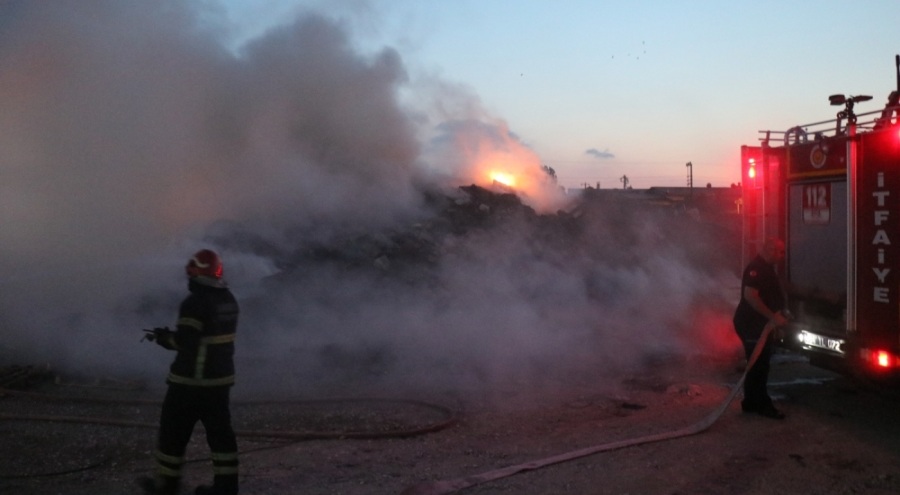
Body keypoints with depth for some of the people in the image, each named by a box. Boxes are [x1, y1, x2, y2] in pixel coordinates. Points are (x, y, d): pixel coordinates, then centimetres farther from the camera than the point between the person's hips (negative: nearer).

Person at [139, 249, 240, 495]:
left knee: (174, 429, 9)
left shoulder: (195, 303, -19)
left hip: (191, 380, -7)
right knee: (219, 430, 10)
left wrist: (165, 337, -2)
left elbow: (185, 342, -21)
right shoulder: (229, 300, 7)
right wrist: (172, 335, 15)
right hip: (221, 378, 7)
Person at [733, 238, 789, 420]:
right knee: (758, 365, -4)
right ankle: (762, 404, 4)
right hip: (751, 324, -11)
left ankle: (752, 403, 22)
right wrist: (773, 317, -28)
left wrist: (778, 316, 15)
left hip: (759, 323, 11)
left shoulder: (767, 268, 14)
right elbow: (750, 295, -30)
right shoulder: (756, 268, -19)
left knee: (758, 364, 14)